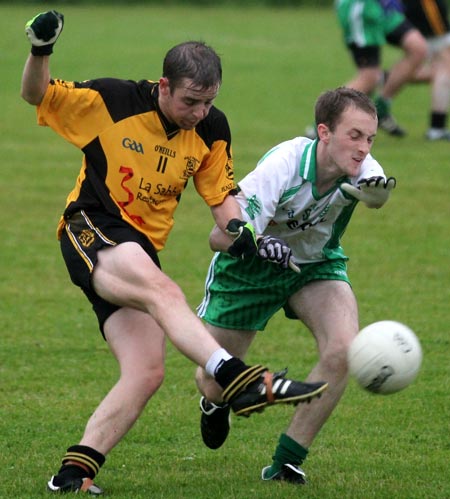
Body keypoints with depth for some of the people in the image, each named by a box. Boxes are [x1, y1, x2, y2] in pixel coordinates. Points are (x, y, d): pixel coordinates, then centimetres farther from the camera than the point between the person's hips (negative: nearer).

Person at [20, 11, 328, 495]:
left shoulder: (211, 130, 4)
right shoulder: (113, 101, -9)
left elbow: (220, 192, 14)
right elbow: (36, 95, -1)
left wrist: (236, 226, -7)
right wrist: (40, 50, -20)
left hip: (142, 251, 7)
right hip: (92, 233, -7)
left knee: (146, 373, -8)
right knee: (161, 289, -36)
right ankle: (238, 379, -51)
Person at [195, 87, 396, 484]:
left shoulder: (360, 170, -23)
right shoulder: (282, 166, -33)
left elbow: (378, 193, -48)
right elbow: (221, 237, -32)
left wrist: (376, 191, -71)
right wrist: (258, 244, -52)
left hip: (316, 264, 2)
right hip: (248, 271, -2)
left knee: (343, 350, -25)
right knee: (215, 385, 4)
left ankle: (287, 461, -8)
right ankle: (215, 402, 48)